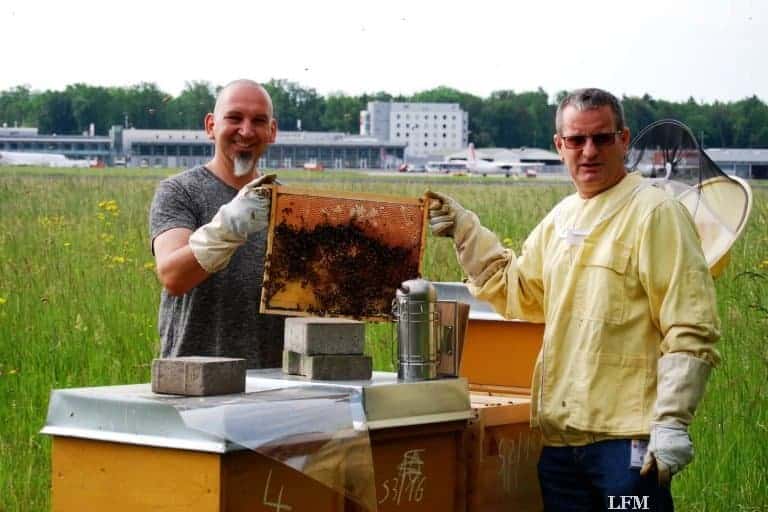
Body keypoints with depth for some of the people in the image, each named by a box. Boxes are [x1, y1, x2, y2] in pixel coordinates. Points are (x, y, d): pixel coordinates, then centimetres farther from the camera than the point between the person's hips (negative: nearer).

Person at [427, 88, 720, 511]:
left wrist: (672, 423, -18)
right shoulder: (560, 218, 15)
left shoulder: (654, 213, -8)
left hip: (628, 438, -7)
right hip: (560, 434, 7)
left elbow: (691, 331, -13)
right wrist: (465, 231, 19)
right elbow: (517, 290, 27)